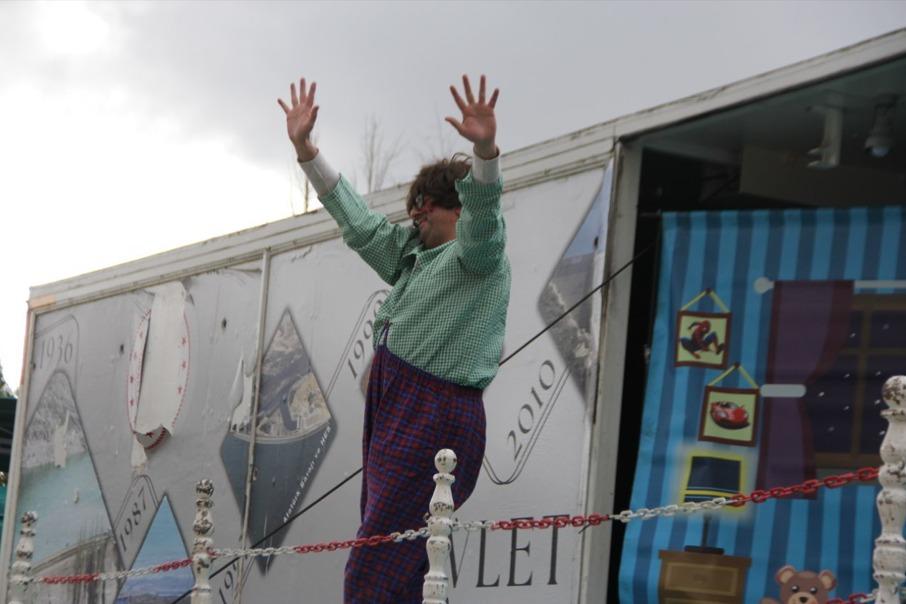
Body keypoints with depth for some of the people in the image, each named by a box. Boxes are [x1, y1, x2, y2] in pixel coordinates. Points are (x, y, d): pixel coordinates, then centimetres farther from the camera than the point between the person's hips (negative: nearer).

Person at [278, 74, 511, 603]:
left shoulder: (478, 256, -5)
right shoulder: (413, 253, 20)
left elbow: (483, 214, -24)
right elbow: (359, 221, 26)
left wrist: (486, 151, -43)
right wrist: (306, 148, 25)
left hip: (436, 418, -9)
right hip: (393, 408, 10)